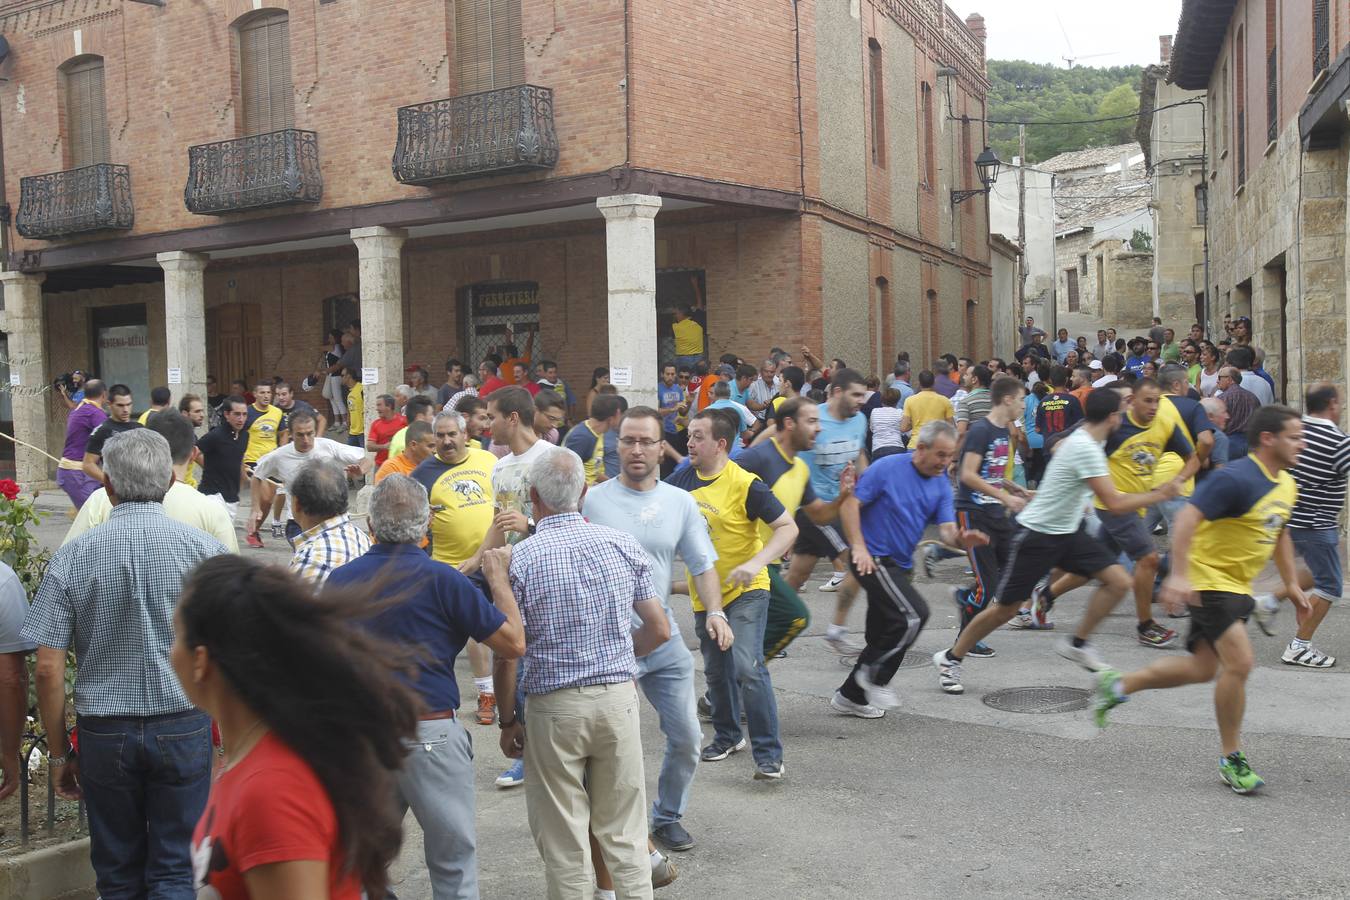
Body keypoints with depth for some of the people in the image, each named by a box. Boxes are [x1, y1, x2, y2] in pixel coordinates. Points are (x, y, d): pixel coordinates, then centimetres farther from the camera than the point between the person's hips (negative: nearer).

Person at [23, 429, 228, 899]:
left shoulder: (71, 558, -6)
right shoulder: (203, 548, -7)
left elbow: (48, 670, -6)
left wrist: (58, 753, 5)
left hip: (104, 733, 1)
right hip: (184, 727, -1)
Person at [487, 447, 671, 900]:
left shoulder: (517, 559, -10)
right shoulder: (625, 545, -1)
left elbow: (507, 654, -9)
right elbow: (659, 630, 4)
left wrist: (508, 721, 3)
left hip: (553, 708, -3)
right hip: (618, 697, 3)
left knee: (565, 844, 10)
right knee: (625, 834, 13)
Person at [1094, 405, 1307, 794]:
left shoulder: (1287, 486, 9)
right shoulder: (1236, 478, -21)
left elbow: (1279, 535, 25)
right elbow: (1188, 517, -28)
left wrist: (1291, 583, 21)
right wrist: (1178, 574, -34)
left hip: (1237, 587, 10)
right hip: (1209, 580, -10)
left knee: (1203, 668, 11)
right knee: (1239, 664, -13)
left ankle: (1117, 686, 28)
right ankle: (1231, 760, 3)